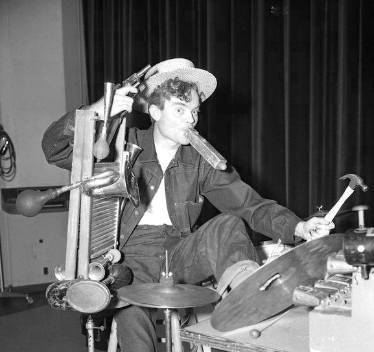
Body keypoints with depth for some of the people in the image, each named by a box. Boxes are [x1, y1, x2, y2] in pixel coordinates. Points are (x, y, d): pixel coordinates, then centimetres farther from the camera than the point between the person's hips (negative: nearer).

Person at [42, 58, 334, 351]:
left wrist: (298, 227, -17)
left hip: (180, 257, 2)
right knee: (132, 316, -29)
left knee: (228, 226, -24)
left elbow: (249, 204, 0)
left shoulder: (201, 161, 6)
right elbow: (55, 150, -6)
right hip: (132, 257, -1)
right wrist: (96, 111, -24)